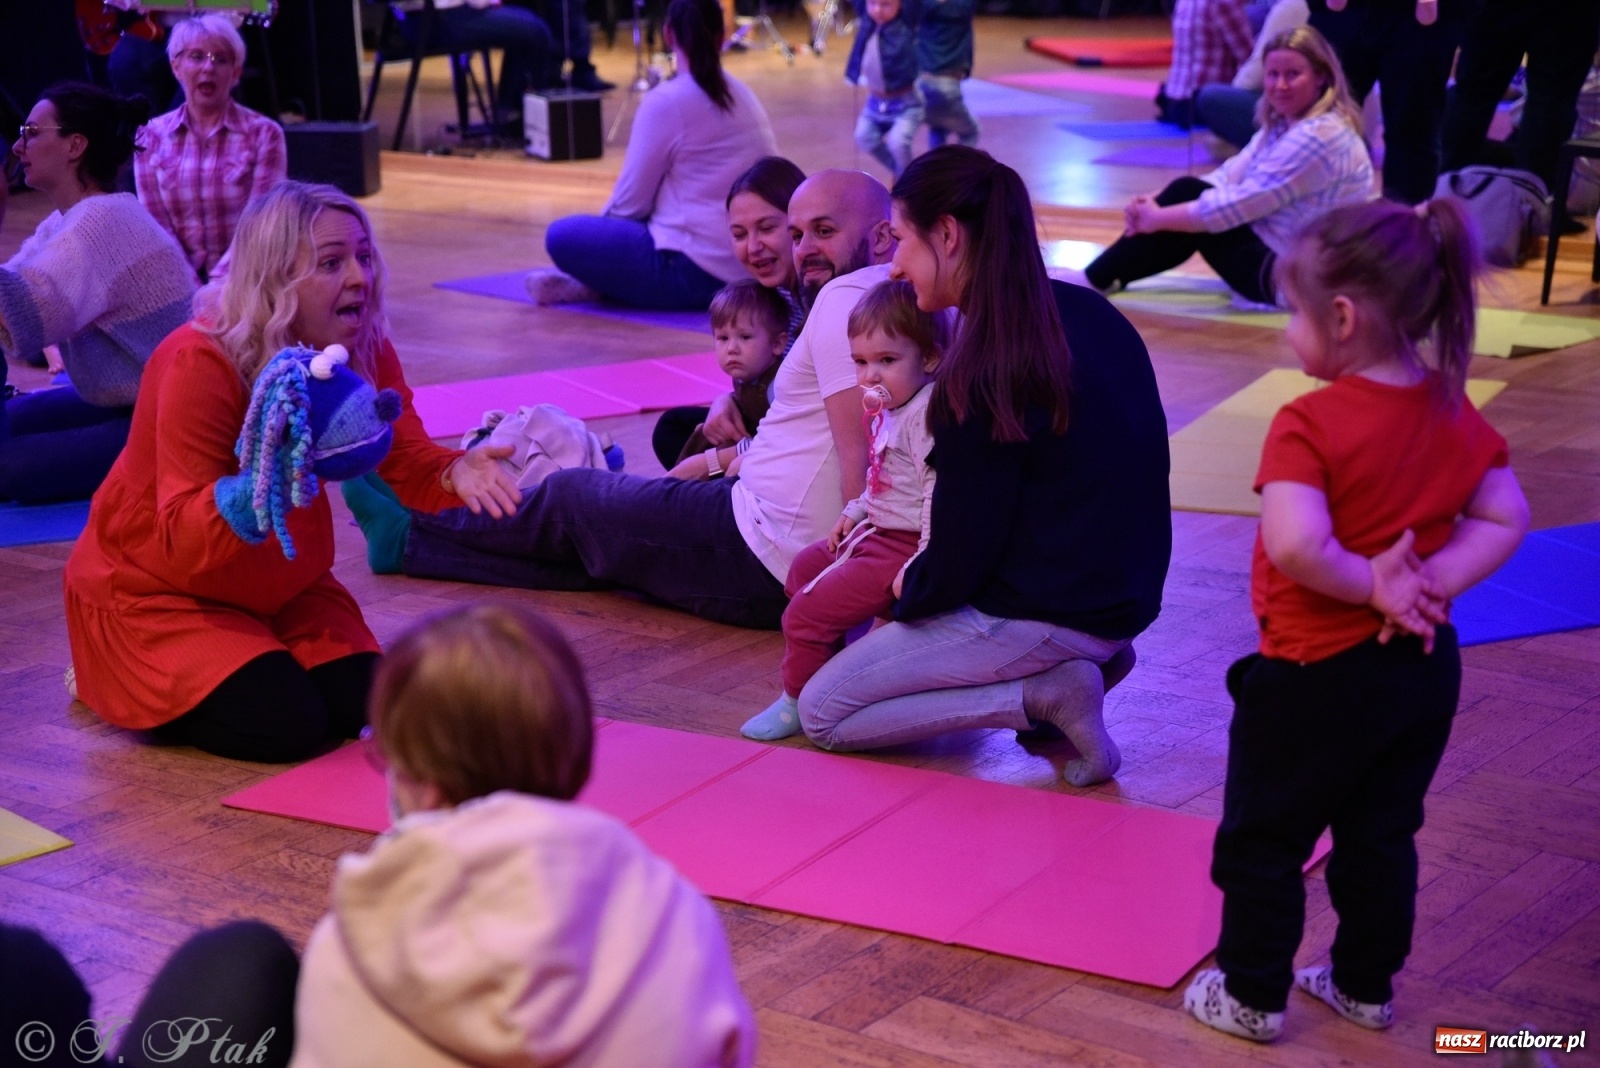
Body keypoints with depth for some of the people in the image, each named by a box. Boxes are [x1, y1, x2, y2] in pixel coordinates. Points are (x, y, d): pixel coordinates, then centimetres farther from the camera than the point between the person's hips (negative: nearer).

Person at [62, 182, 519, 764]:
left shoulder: (366, 353, -9)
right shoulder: (199, 365, -29)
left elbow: (408, 463, -13)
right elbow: (184, 539, -30)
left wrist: (455, 472, -37)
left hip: (278, 585, 6)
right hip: (151, 593, -6)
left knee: (360, 704, -10)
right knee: (283, 723, -20)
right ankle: (111, 684, 8)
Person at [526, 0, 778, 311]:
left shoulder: (666, 102, -11)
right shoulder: (745, 97, 11)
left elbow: (630, 204, -7)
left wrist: (603, 224, 16)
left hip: (695, 274, -8)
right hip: (752, 271, 8)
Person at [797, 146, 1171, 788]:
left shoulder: (982, 374, -23)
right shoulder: (1084, 312, 2)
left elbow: (959, 562, -16)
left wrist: (908, 588, 6)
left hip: (1045, 612, -9)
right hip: (1121, 595, 9)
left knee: (820, 711, 3)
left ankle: (1042, 694, -8)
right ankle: (1083, 661, 12)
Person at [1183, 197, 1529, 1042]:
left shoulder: (1310, 424, -23)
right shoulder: (1455, 414, -1)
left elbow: (1297, 545, -35)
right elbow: (1505, 520, 2)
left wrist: (1372, 587, -20)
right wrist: (1431, 583, -8)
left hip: (1320, 677, -7)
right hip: (1425, 667, 7)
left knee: (1261, 842, 12)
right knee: (1382, 836, 22)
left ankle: (1252, 996, 23)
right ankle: (1366, 986, 34)